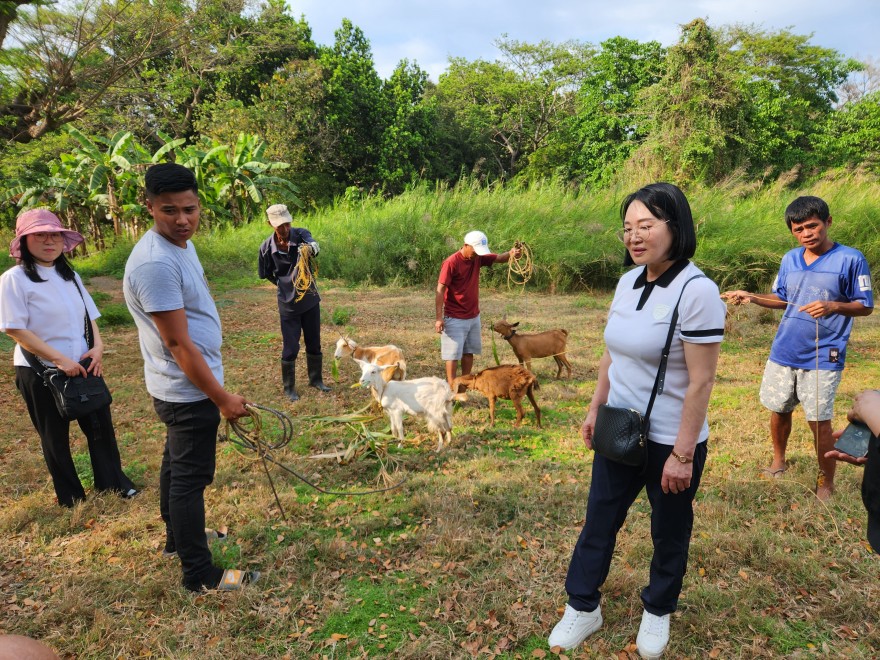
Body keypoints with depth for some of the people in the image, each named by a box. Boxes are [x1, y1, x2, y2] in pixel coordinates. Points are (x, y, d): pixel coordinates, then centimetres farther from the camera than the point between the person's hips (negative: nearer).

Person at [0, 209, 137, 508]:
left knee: (100, 424, 11)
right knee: (55, 437, 11)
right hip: (40, 372, -5)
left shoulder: (70, 276, 7)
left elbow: (90, 315, 11)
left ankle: (112, 481, 30)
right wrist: (60, 360, -21)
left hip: (83, 365, 5)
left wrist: (98, 347, -6)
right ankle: (71, 497, 27)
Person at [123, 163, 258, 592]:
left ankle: (178, 538, 42)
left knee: (177, 464, 23)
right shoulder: (156, 263, -27)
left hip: (184, 388, 10)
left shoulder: (181, 243, 6)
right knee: (191, 476, 0)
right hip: (189, 391, -10)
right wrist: (221, 398, -22)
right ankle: (199, 574, 13)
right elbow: (178, 344, -27)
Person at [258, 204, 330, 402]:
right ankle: (289, 387, 20)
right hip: (288, 303, -1)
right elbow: (265, 274, 5)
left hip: (310, 299, 2)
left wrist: (311, 247, -61)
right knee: (290, 348, 4)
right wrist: (285, 285, 6)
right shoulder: (267, 247, -12)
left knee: (314, 343, 14)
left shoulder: (301, 234, -14)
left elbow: (313, 245, -39)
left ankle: (316, 379, 34)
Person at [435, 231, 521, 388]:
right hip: (455, 318, -7)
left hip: (474, 316, 7)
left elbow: (499, 258, 1)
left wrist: (511, 254, -24)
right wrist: (439, 318, -23)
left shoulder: (478, 258, 1)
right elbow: (440, 290, -19)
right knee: (453, 354, -1)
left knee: (469, 352, 14)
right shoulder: (451, 263, -19)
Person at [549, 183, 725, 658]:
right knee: (600, 519, 16)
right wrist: (595, 408, 13)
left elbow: (701, 381, -20)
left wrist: (682, 454, -18)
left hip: (670, 440, -6)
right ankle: (582, 607, 34)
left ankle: (657, 612, 40)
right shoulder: (628, 281, 1)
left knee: (669, 532, 16)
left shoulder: (696, 291, -21)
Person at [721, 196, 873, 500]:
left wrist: (833, 306, -25)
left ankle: (826, 483, 20)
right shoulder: (790, 259, 5)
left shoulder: (850, 259, -10)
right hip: (783, 352, 5)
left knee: (819, 421, 0)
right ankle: (778, 462, 39)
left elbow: (865, 306, -6)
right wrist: (751, 297, -2)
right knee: (778, 410, 16)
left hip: (823, 357, -5)